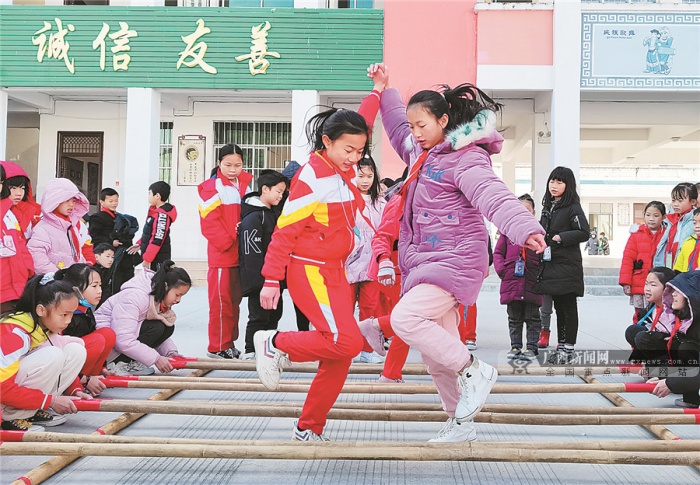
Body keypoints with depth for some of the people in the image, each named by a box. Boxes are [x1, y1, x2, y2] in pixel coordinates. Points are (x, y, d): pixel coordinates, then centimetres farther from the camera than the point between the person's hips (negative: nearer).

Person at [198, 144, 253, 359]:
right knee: (221, 301, -2)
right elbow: (210, 224, -14)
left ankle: (230, 343, 21)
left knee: (234, 301, 13)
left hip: (241, 255, 7)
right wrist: (229, 243, -16)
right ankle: (218, 347, 5)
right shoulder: (211, 188, -8)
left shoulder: (246, 185, 12)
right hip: (221, 255, -6)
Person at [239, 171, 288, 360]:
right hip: (259, 278, -10)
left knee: (274, 312, 15)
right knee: (259, 315, -3)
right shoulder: (253, 217, -16)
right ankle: (250, 351, 7)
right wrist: (259, 280, -23)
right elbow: (252, 252, -21)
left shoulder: (271, 213, 15)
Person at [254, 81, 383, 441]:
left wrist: (379, 90, 28)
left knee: (340, 357, 5)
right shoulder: (312, 176, -15)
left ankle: (308, 428, 17)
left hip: (337, 272, 8)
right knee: (346, 340, -22)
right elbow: (285, 230, -14)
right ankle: (274, 344, -1)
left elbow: (360, 123, 27)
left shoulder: (345, 170, 7)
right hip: (309, 271, -8)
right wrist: (271, 280, -15)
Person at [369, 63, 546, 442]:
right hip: (425, 262, 9)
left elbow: (494, 197, -30)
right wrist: (384, 90, 35)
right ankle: (460, 423, 21)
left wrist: (525, 229, -46)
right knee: (436, 353, 9)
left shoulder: (467, 159, -13)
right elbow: (398, 127, 37)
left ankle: (474, 370, -10)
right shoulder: (421, 153, 14)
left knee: (405, 318, -25)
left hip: (456, 260, -9)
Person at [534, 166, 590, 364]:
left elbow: (584, 233, -14)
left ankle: (568, 348, 5)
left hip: (567, 266, -7)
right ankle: (561, 346, 18)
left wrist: (560, 238, -18)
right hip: (550, 265, 7)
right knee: (558, 307, 11)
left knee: (568, 307, -1)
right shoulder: (548, 206, 17)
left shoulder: (573, 207, -6)